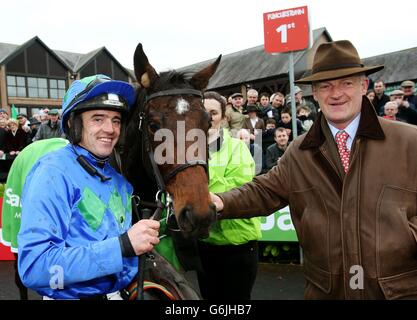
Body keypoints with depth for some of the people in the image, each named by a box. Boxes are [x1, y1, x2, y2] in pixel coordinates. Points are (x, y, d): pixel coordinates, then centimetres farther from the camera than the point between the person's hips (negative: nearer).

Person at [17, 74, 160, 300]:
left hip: (122, 291, 6)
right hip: (71, 295, -6)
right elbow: (33, 268, -28)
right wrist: (123, 245, -33)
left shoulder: (119, 178, 0)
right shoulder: (53, 173, -20)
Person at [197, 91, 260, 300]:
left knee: (237, 296, 9)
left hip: (236, 238, -4)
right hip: (203, 239, 4)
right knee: (209, 296, 19)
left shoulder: (236, 146, -6)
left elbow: (239, 189, -19)